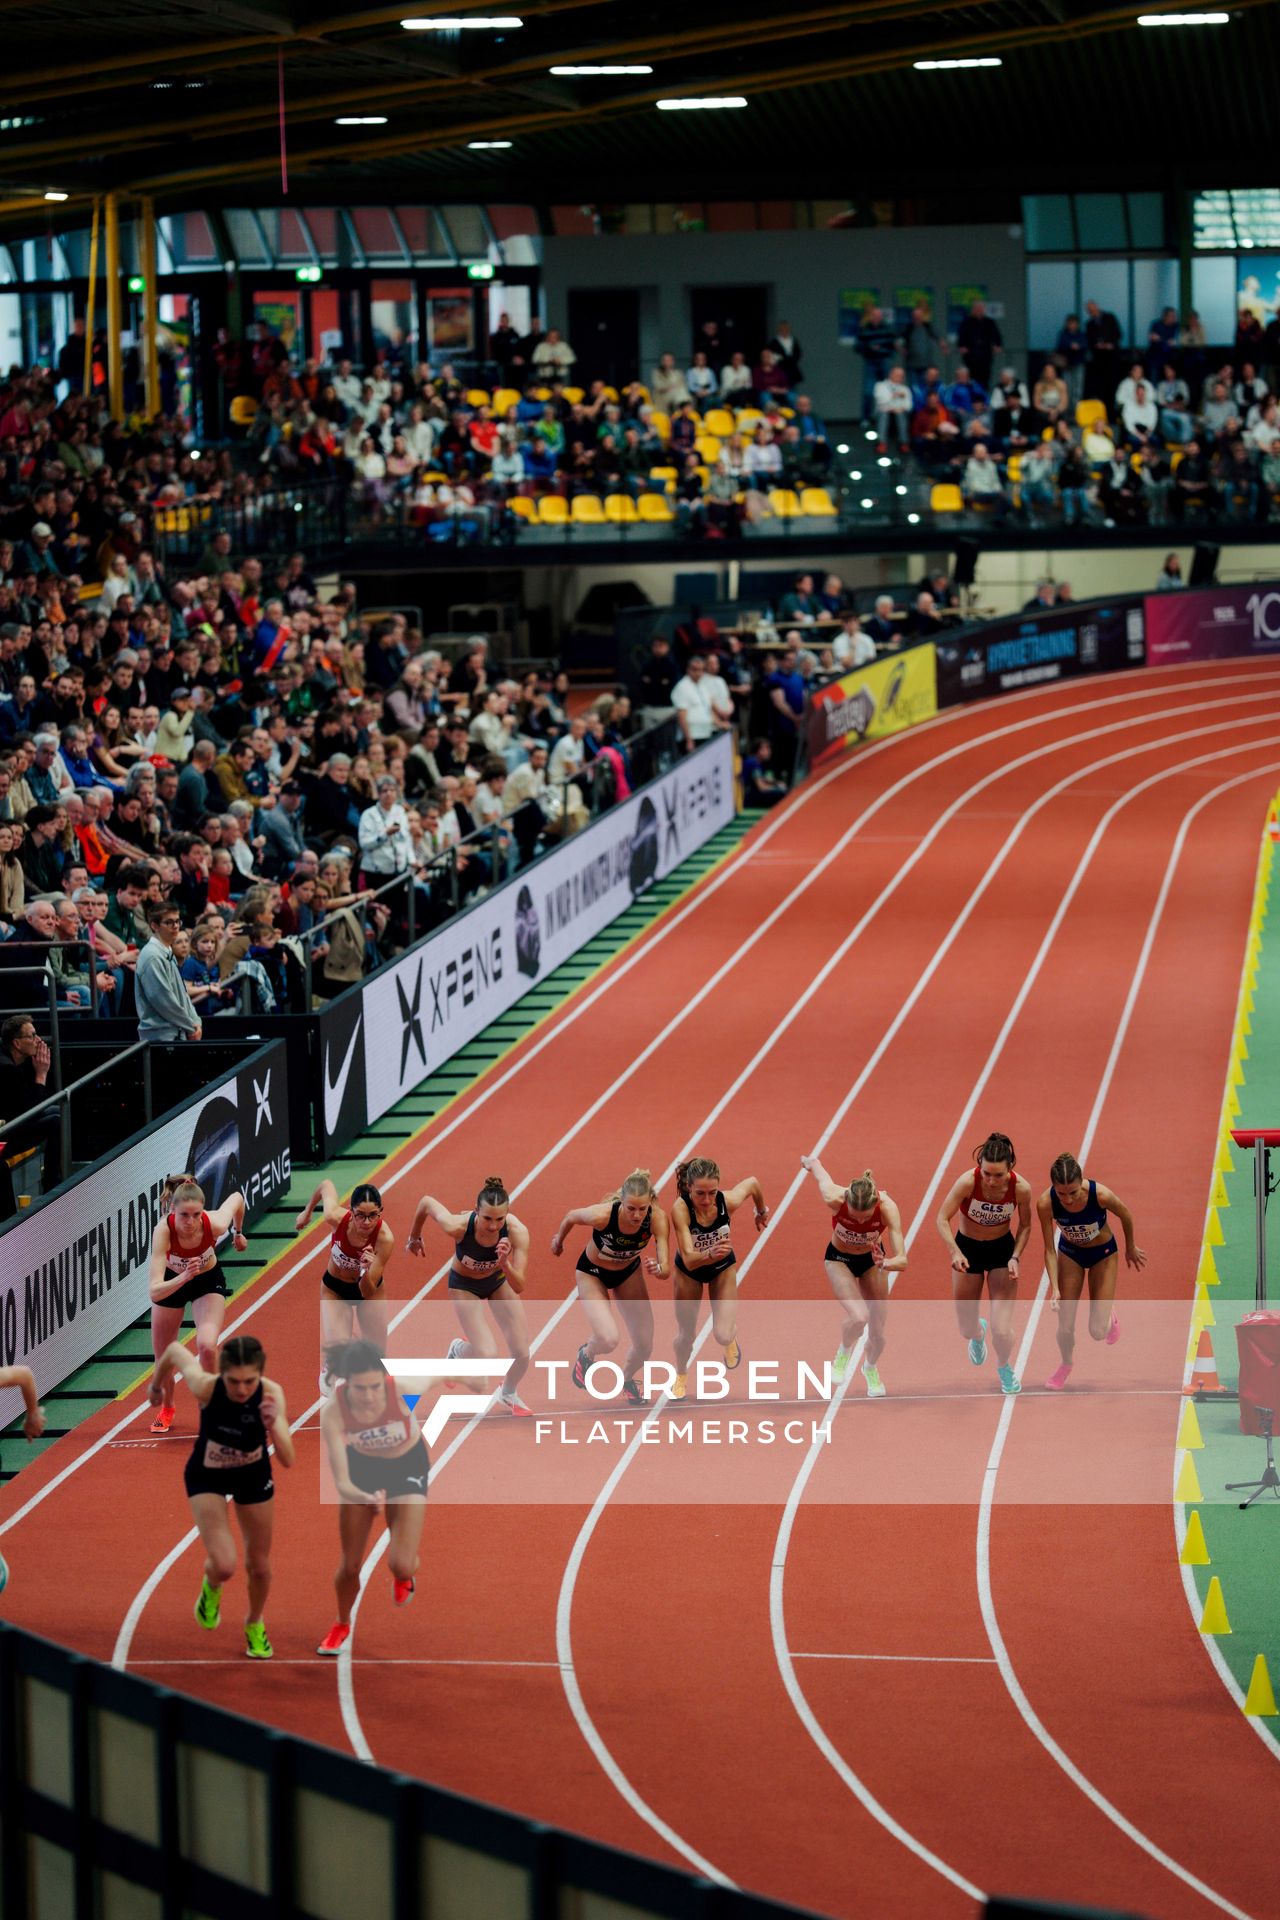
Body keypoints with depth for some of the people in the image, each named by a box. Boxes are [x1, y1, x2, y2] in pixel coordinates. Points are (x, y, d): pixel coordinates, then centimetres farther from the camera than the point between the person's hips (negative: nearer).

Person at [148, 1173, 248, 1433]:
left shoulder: (215, 1224, -36)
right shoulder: (163, 1231, -39)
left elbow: (236, 1199, -10)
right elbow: (155, 1292, -46)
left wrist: (239, 1233, 8)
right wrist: (184, 1277, -63)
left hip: (209, 1281, 0)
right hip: (171, 1282, 0)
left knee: (207, 1345, -23)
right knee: (162, 1356, 12)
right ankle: (166, 1409, 44)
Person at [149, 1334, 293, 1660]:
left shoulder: (271, 1394, -32)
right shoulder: (206, 1387, -35)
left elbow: (287, 1460, -34)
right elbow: (175, 1350, -15)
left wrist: (274, 1425, -53)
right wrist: (157, 1383, 4)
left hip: (253, 1475, 2)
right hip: (207, 1476, -2)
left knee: (259, 1565, 15)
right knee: (223, 1566, -17)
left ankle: (255, 1624, 48)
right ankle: (211, 1587, 22)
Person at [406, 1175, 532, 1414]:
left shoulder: (517, 1232, -36)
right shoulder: (458, 1226, -39)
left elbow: (518, 1287, -34)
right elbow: (426, 1202, -19)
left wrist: (505, 1263, -54)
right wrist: (414, 1238, -2)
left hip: (499, 1279, 2)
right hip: (465, 1284, -2)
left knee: (522, 1354, -3)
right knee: (486, 1355, -17)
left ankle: (508, 1393, 33)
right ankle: (458, 1350, 21)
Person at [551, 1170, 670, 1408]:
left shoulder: (657, 1218, -31)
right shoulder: (602, 1215, -38)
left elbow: (666, 1269, -30)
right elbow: (571, 1216, -15)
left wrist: (657, 1269, -55)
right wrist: (558, 1240, 6)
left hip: (629, 1272, 3)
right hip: (592, 1272, -3)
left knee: (644, 1346, 2)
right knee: (608, 1339, -23)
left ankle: (627, 1379, 38)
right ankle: (586, 1354, 16)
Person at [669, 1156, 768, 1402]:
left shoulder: (728, 1201, -33)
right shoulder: (680, 1209, -39)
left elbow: (752, 1183, -10)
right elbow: (689, 1259, -44)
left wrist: (761, 1212, 9)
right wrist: (709, 1254, -65)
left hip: (723, 1266, 1)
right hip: (689, 1270, -1)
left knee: (722, 1335, -10)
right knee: (686, 1333, 13)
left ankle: (731, 1340, 29)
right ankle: (681, 1376, 46)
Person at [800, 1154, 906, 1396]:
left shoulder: (887, 1208, -36)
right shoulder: (835, 1199, -38)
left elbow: (902, 1261, -37)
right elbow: (817, 1168, -15)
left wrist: (885, 1264, -60)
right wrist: (811, 1161, 8)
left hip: (872, 1258, 1)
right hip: (839, 1258, -1)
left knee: (878, 1329, 8)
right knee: (859, 1317, -25)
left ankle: (871, 1368, 43)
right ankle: (843, 1353, 9)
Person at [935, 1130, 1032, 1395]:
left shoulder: (1021, 1188, -24)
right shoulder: (968, 1182, -29)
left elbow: (1025, 1225, -5)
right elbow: (942, 1219, -21)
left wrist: (1015, 1257, -17)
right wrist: (955, 1253, -35)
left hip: (1002, 1249, 0)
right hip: (967, 1247, 0)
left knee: (1002, 1329, -10)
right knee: (967, 1328, 10)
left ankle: (1005, 1368, 24)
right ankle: (977, 1333, 50)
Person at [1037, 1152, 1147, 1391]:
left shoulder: (1100, 1195, -36)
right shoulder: (1045, 1203, -32)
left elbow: (1126, 1217, -13)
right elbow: (1049, 1250, -21)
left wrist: (1131, 1249, 4)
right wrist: (1055, 1288, -31)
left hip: (1103, 1253, -1)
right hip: (1069, 1253, 1)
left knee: (1097, 1331, -5)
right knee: (1065, 1326, -1)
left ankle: (1110, 1317, 33)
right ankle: (1066, 1364, 33)